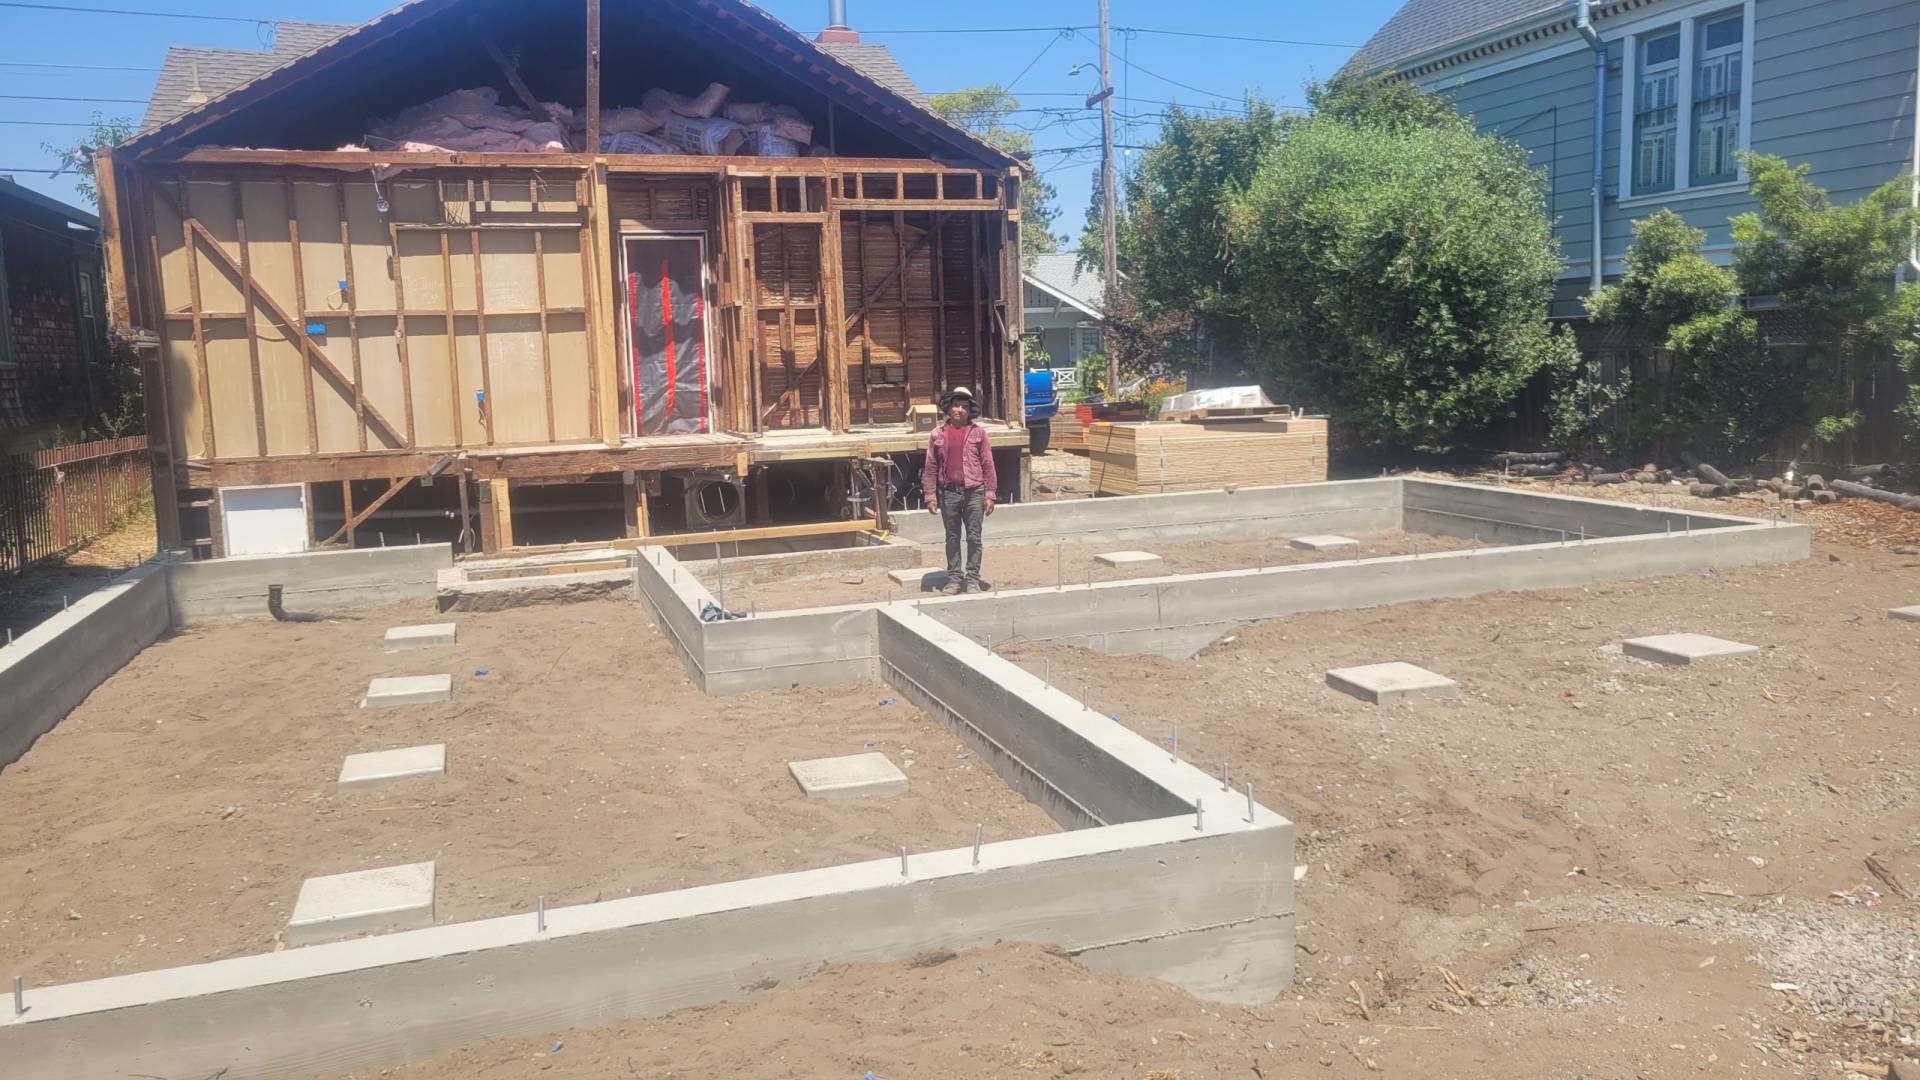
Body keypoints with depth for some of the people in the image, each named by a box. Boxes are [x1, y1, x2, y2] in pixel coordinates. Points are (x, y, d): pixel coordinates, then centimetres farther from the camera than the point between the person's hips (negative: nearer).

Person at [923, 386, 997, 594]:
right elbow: (931, 467, 5)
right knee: (952, 538, 9)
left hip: (974, 492, -1)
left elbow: (987, 465, 1)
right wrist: (930, 495, 0)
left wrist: (990, 494, -3)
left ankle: (973, 578, 12)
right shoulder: (938, 434, 5)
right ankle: (954, 578, 16)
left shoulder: (978, 432, 2)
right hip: (948, 493, 1)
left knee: (974, 537, 3)